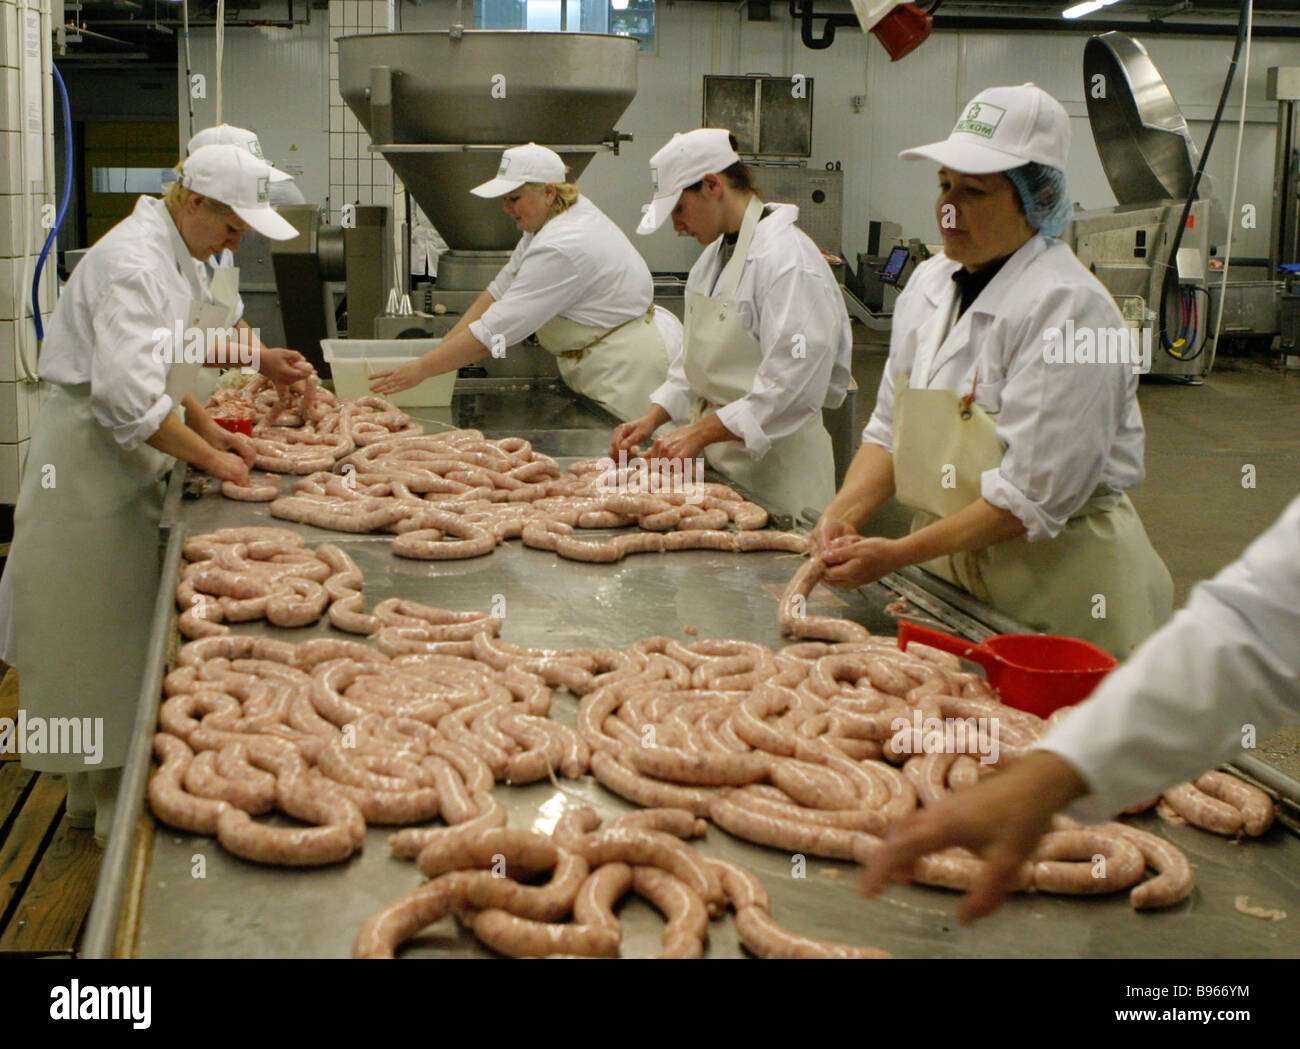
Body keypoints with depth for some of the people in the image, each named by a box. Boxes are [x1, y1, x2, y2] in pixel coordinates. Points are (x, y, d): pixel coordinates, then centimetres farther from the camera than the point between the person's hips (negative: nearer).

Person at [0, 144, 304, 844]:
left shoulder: (173, 256, 12)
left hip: (123, 465, 10)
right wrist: (207, 457, -19)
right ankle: (114, 805, 12)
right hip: (88, 462, -10)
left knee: (124, 624, 15)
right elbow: (129, 397, -28)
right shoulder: (133, 261, -21)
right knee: (104, 631, 0)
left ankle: (99, 793, 27)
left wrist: (209, 430, 10)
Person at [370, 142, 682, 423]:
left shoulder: (561, 249, -24)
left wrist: (421, 369, -19)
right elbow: (501, 290, 11)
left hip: (632, 365, -10)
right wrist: (443, 347, 3)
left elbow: (497, 329, -24)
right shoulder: (552, 218, 8)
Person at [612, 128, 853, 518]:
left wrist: (698, 433, -22)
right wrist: (652, 419, 3)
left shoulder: (787, 259, -17)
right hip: (720, 459, 8)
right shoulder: (715, 255, 12)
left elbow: (793, 387, -22)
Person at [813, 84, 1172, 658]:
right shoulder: (930, 283, 5)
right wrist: (843, 511, -10)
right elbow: (889, 430, 8)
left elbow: (1034, 497, -23)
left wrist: (899, 555, -23)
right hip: (948, 578, 7)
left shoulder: (1069, 308, -19)